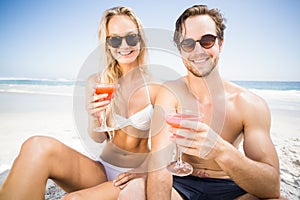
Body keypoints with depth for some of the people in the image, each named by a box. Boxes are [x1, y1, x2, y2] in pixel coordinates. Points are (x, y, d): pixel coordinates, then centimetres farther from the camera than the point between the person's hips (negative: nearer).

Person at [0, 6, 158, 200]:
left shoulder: (156, 85, -9)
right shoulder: (96, 82, -1)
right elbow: (98, 138, 3)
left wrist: (149, 174, -12)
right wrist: (95, 117, -18)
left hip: (135, 177, -2)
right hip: (103, 171, 3)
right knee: (39, 147, -24)